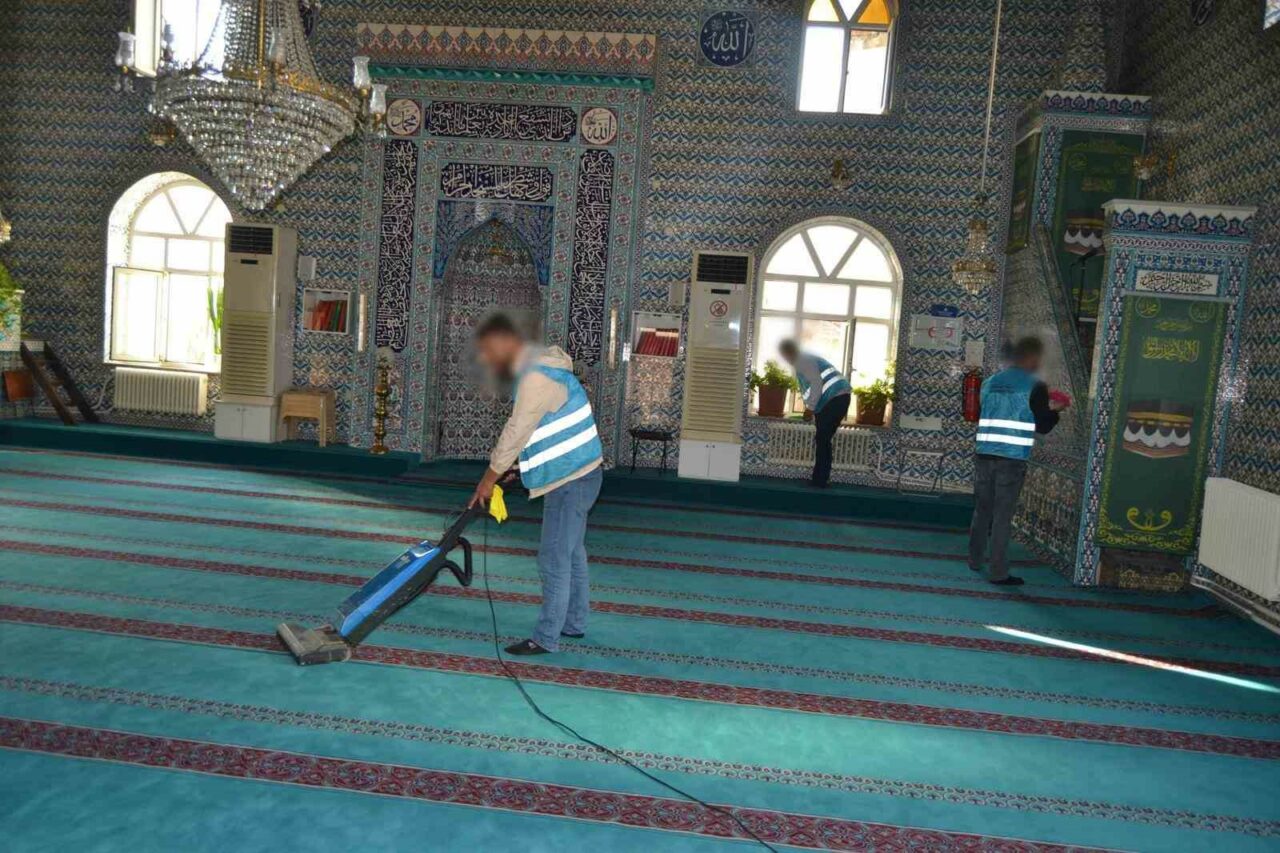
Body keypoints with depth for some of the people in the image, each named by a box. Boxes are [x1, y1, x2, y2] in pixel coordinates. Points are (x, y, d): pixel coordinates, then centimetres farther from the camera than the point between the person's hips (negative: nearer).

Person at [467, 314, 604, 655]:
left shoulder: (536, 377, -20)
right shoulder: (538, 366, 13)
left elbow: (515, 433, -19)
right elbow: (521, 432, 18)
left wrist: (488, 479, -9)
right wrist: (499, 473, 17)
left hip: (571, 479, -10)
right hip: (577, 473, 10)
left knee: (554, 558, -5)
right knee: (572, 552, 18)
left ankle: (546, 638, 2)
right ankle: (574, 623, 29)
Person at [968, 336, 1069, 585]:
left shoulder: (990, 382, 11)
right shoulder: (1035, 387, -5)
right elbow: (1042, 426, -2)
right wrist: (1054, 411, 19)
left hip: (984, 455, 5)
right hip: (1012, 460, -5)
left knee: (982, 511, 16)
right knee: (1002, 517, -2)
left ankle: (974, 561, 27)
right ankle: (998, 573, 2)